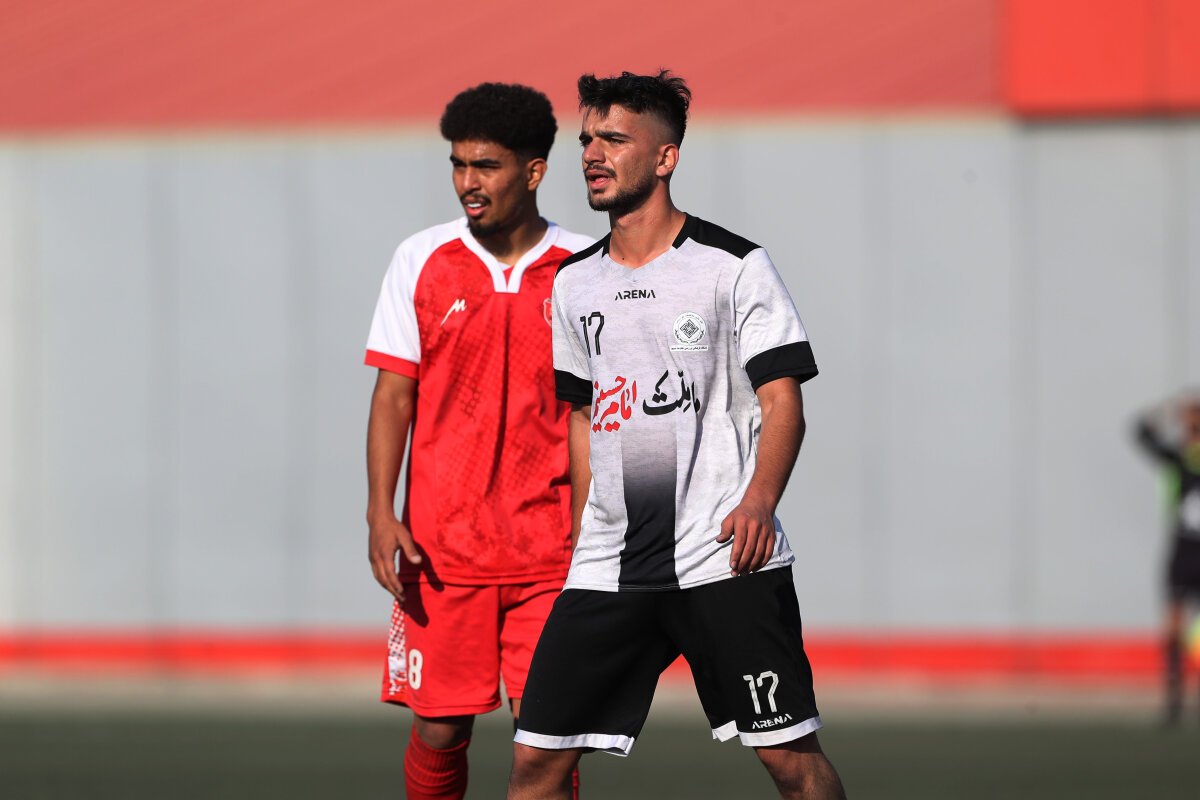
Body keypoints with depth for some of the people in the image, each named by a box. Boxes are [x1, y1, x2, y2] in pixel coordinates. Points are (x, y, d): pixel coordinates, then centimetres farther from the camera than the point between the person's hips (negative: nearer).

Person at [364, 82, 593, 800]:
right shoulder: (422, 261, 3)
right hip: (441, 545, 1)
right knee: (441, 727, 1)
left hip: (551, 551, -1)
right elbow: (394, 394, 4)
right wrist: (381, 513, -6)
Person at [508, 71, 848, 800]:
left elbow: (783, 404, -6)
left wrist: (758, 500, -23)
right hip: (607, 569, 5)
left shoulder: (734, 266, -2)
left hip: (726, 561, -5)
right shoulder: (574, 283, 15)